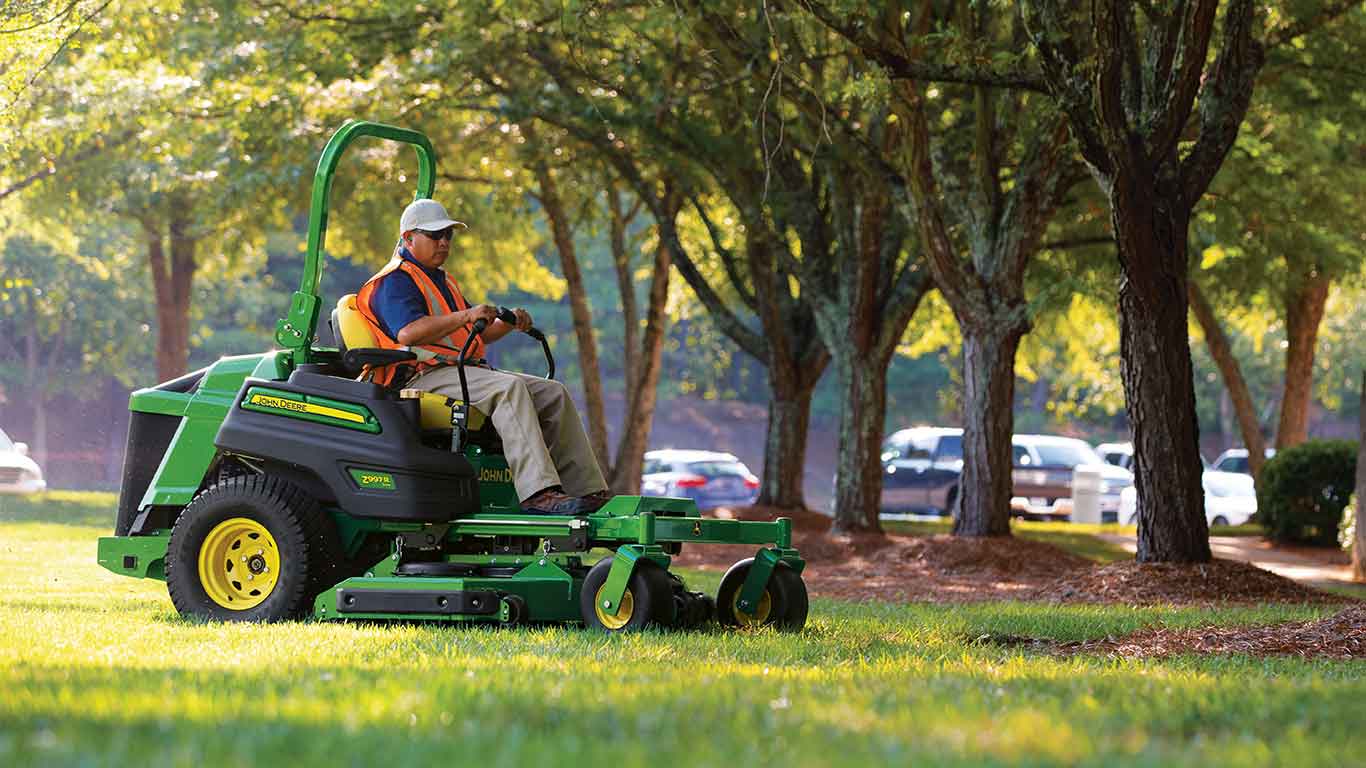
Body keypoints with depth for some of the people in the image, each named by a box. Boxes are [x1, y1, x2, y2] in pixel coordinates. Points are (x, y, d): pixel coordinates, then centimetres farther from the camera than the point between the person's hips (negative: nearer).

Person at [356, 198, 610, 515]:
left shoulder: (442, 281, 29)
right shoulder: (393, 282, -4)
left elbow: (477, 335, 30)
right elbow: (407, 333, -22)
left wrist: (509, 323, 9)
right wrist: (465, 316, -29)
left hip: (464, 372, 10)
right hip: (425, 378, -10)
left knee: (553, 394, -2)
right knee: (509, 388, -33)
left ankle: (589, 492, -8)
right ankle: (538, 493, -44)